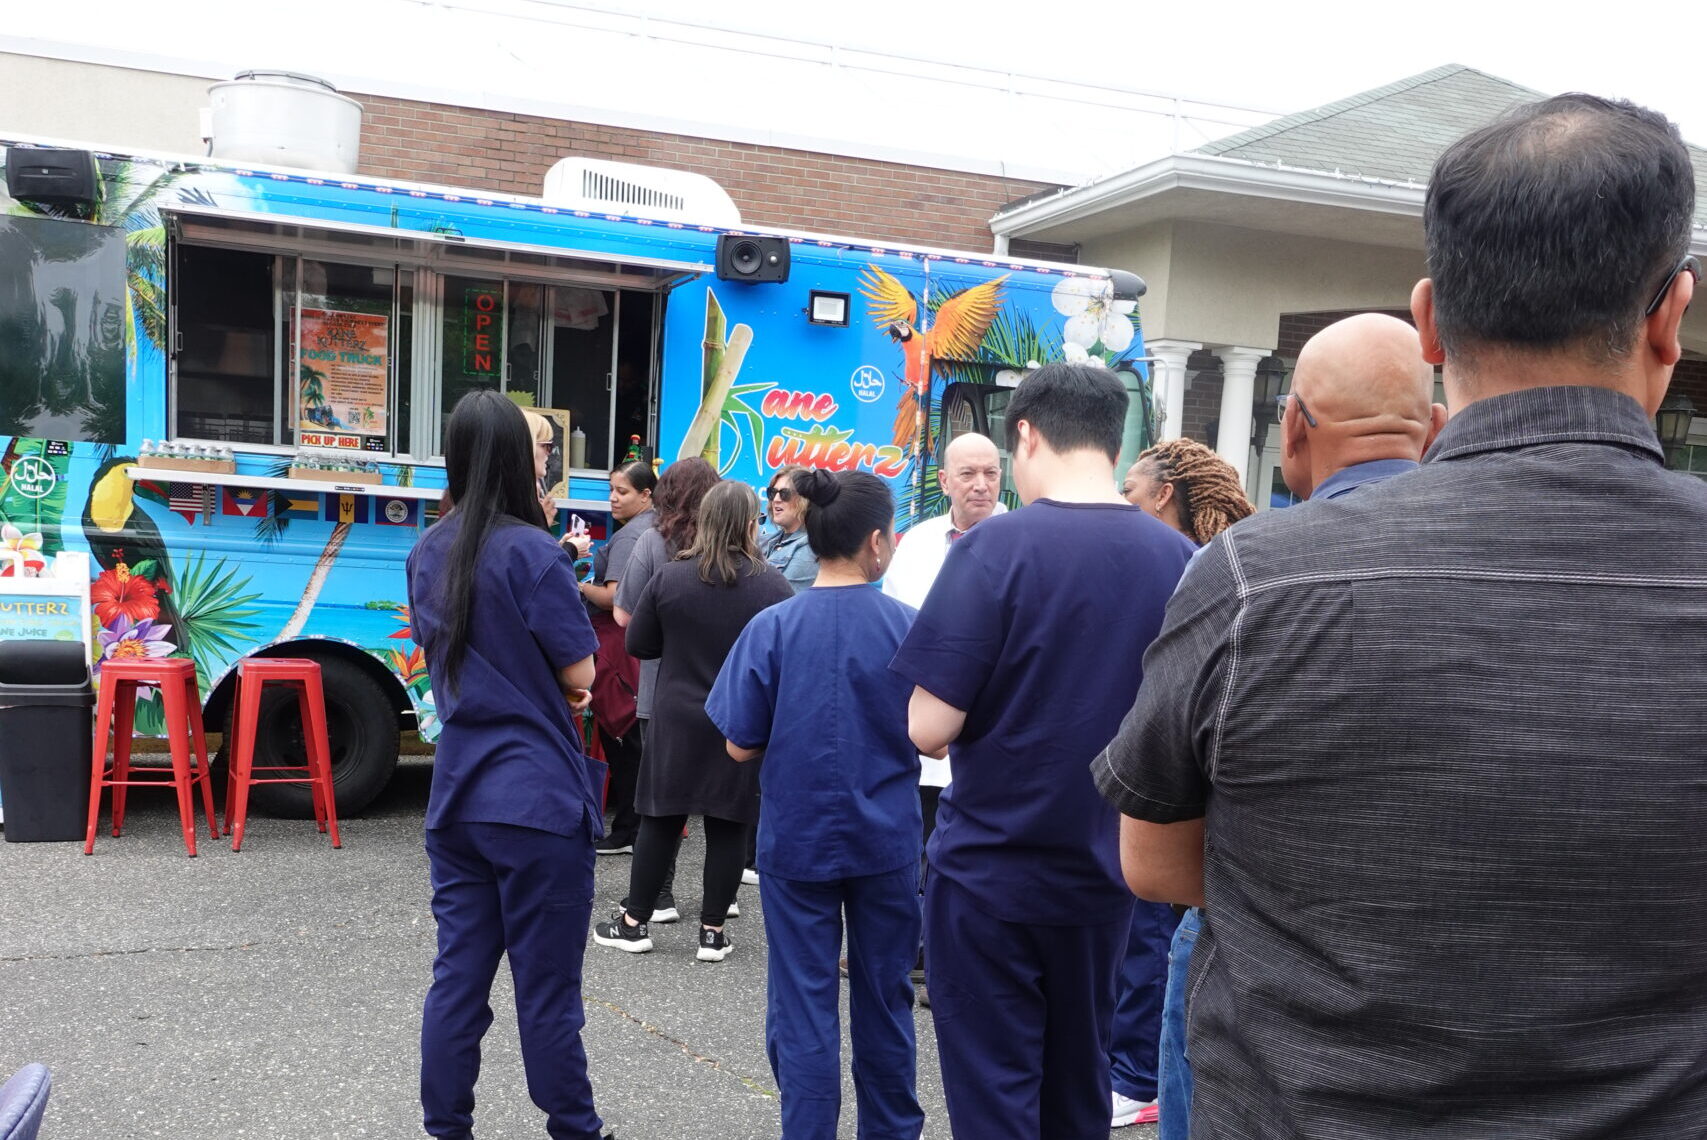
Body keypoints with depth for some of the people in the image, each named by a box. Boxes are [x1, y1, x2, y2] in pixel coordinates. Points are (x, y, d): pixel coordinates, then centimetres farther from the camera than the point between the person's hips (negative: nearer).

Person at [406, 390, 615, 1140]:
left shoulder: (427, 554, 7)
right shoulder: (531, 551, -14)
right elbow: (580, 675, -10)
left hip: (457, 797, 6)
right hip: (537, 798, -6)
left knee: (457, 978, 12)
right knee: (547, 989, 4)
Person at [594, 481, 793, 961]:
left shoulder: (669, 578, -5)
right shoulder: (774, 586, -9)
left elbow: (638, 644, 2)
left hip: (677, 719, 1)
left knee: (661, 818, 11)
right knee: (728, 825, 7)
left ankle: (634, 921, 19)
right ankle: (713, 930, 13)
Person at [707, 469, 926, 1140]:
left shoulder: (772, 628, -11)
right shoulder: (908, 626, -10)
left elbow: (741, 747, -7)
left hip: (797, 839, -1)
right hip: (886, 839, 1)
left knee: (802, 1006, 9)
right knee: (885, 999, 17)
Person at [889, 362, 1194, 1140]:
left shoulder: (997, 546, -17)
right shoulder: (1176, 558, -4)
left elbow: (929, 727, -19)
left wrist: (982, 723, 2)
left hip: (990, 870, -4)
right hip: (1104, 870, 5)